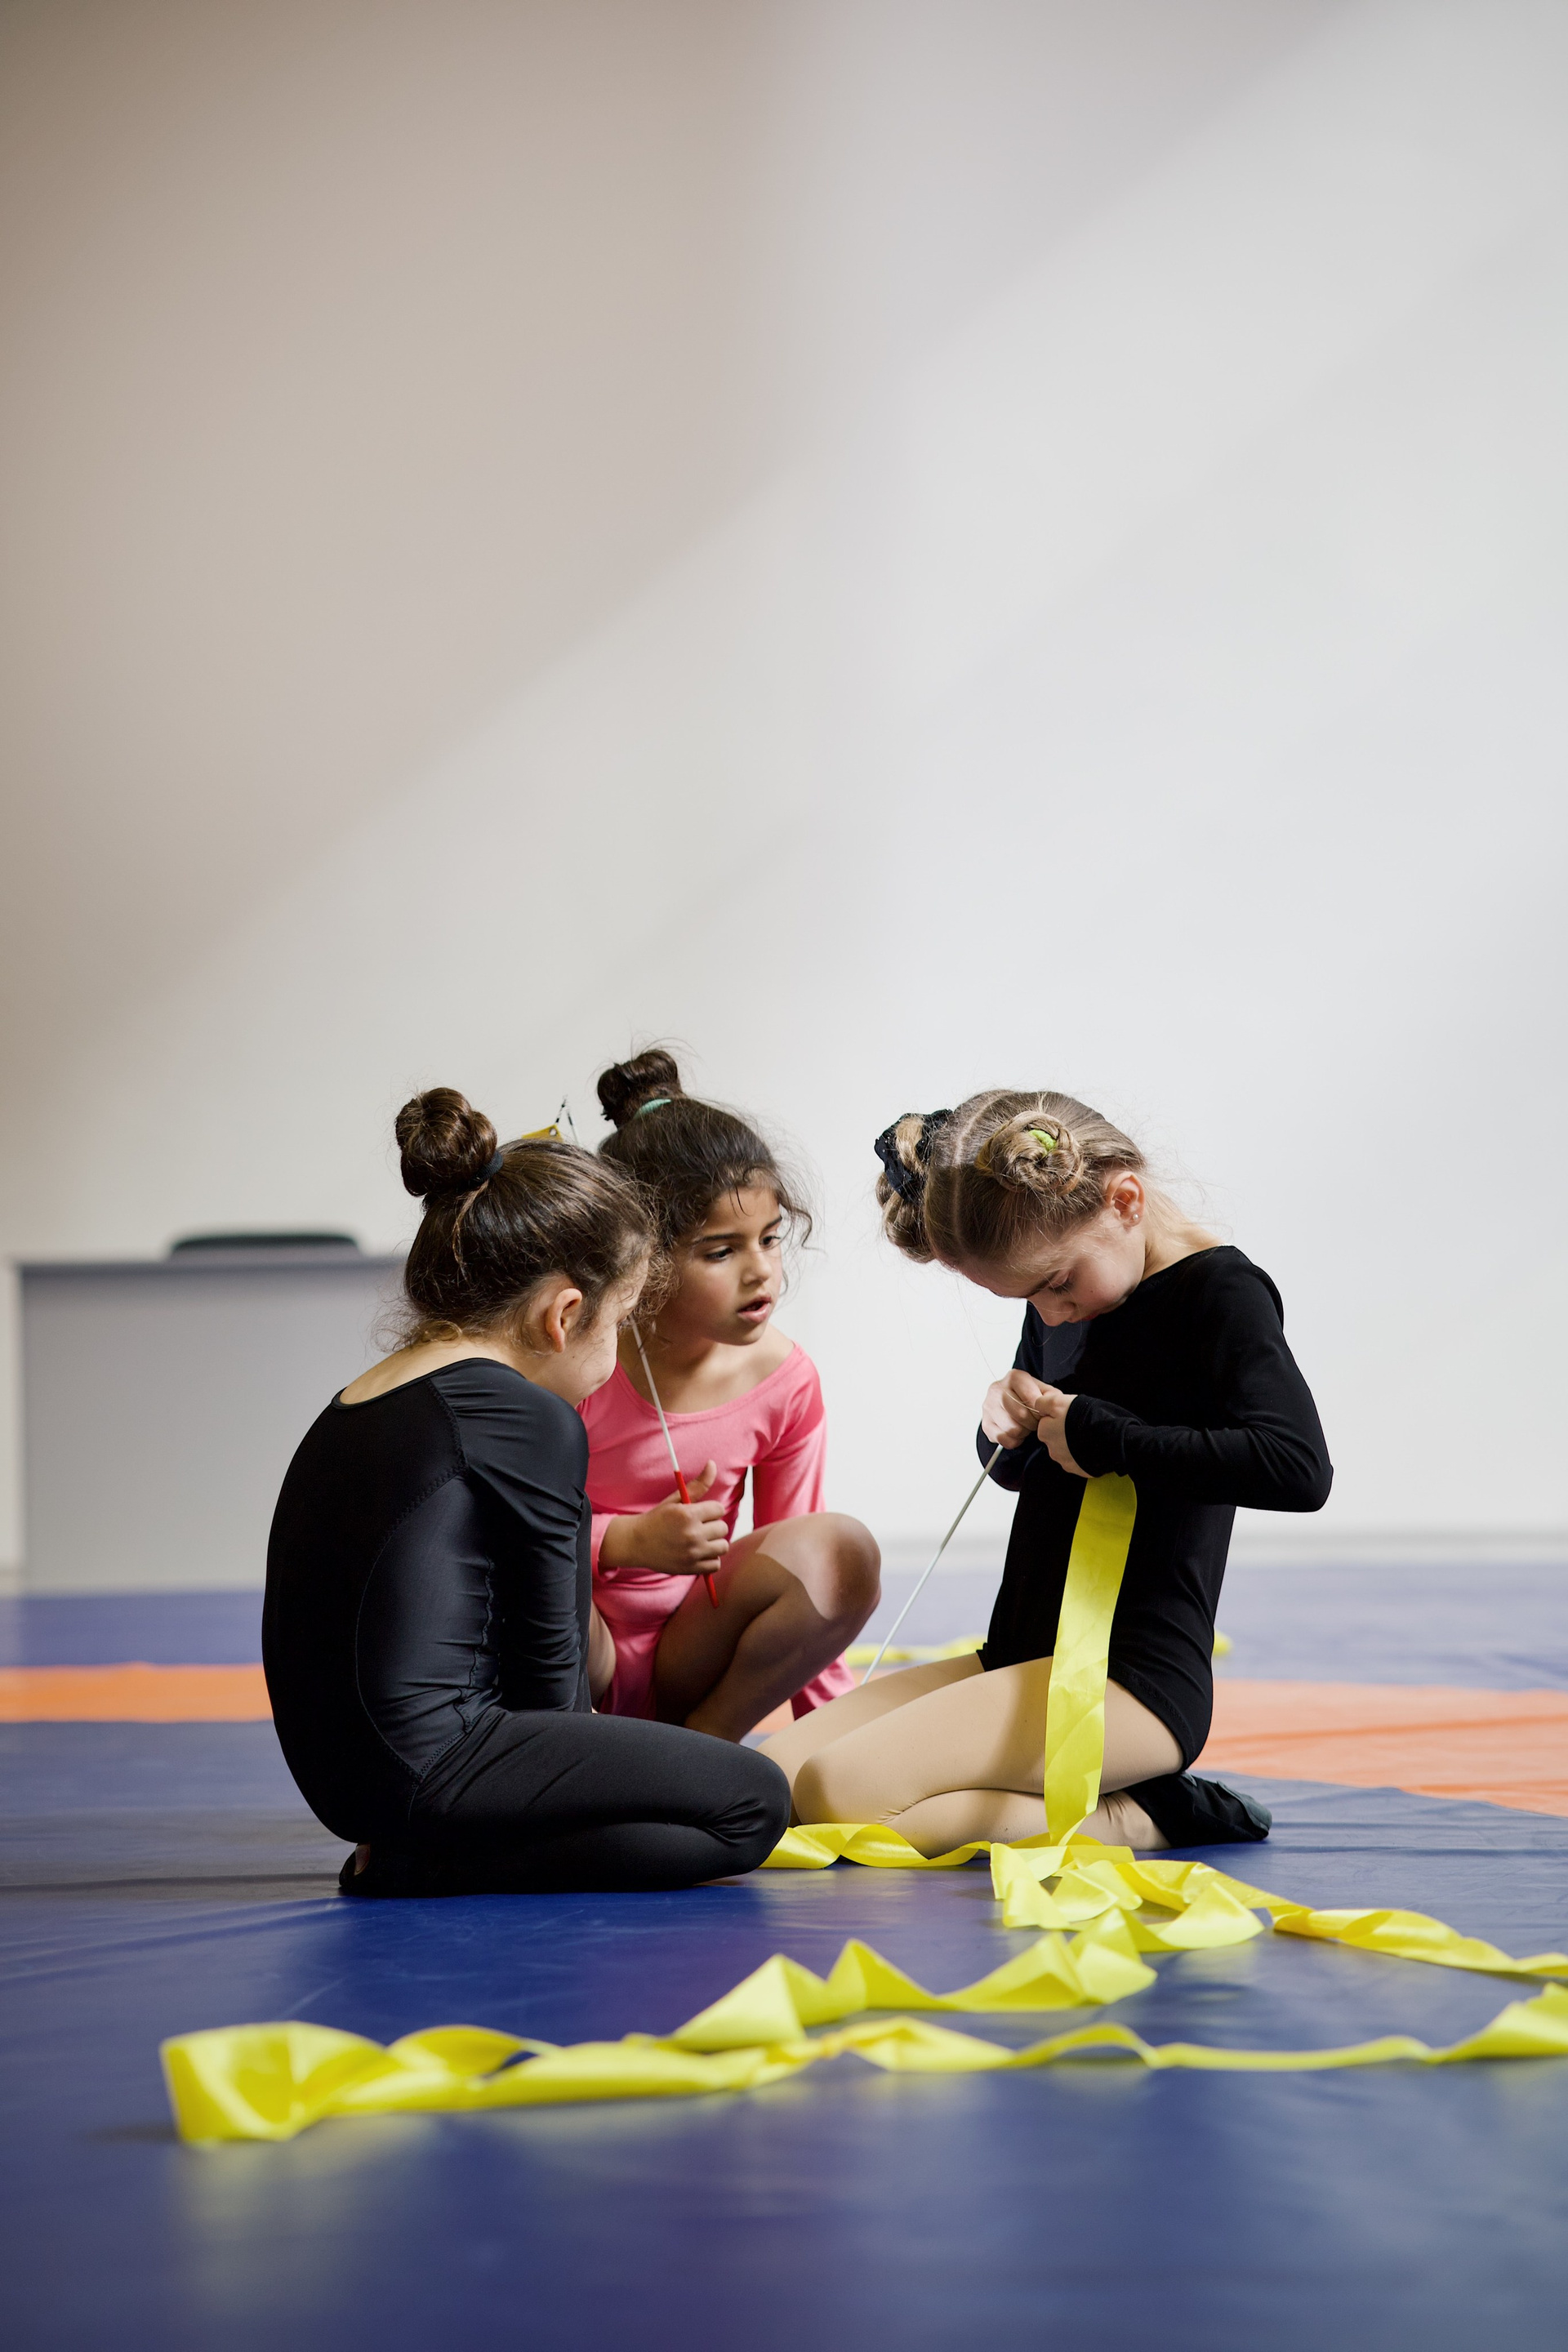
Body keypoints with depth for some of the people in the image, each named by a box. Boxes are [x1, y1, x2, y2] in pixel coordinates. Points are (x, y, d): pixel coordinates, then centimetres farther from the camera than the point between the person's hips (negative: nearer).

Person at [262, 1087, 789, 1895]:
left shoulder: (353, 1410, 17)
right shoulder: (533, 1424, -9)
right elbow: (547, 1654, -3)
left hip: (337, 1774, 10)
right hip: (429, 1764, -10)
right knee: (753, 1803, -3)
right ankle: (428, 1869, -10)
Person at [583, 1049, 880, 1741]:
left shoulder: (784, 1379, -5)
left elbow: (799, 1568, 4)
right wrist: (626, 1542, -30)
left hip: (690, 1650, 4)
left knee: (844, 1549, -22)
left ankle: (705, 1740, -10)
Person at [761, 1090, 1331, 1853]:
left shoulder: (1219, 1294, -11)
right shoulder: (1065, 1293, 13)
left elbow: (1298, 1467, -27)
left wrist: (1099, 1437, -19)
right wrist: (1009, 1424, 2)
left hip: (1134, 1679, -10)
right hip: (1019, 1661, 10)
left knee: (840, 1792, -25)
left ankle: (1129, 1819, -11)